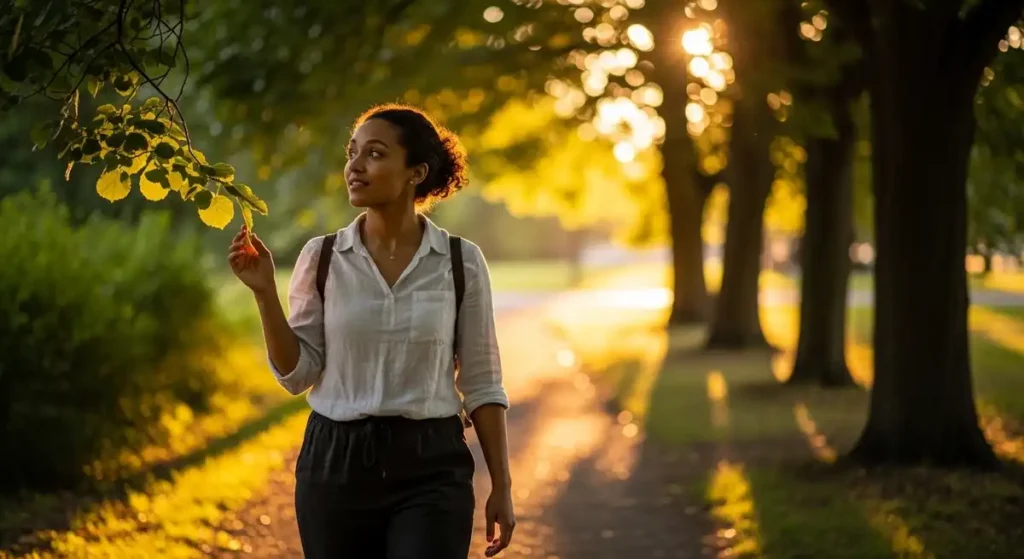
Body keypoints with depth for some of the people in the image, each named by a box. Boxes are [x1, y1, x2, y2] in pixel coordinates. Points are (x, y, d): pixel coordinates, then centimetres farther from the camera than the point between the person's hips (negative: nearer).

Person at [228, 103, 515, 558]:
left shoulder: (461, 261, -2)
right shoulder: (322, 257, 1)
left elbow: (481, 383, 2)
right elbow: (297, 374, 0)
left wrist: (501, 488, 0)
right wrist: (265, 293, -12)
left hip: (431, 469, -2)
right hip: (335, 464, 2)